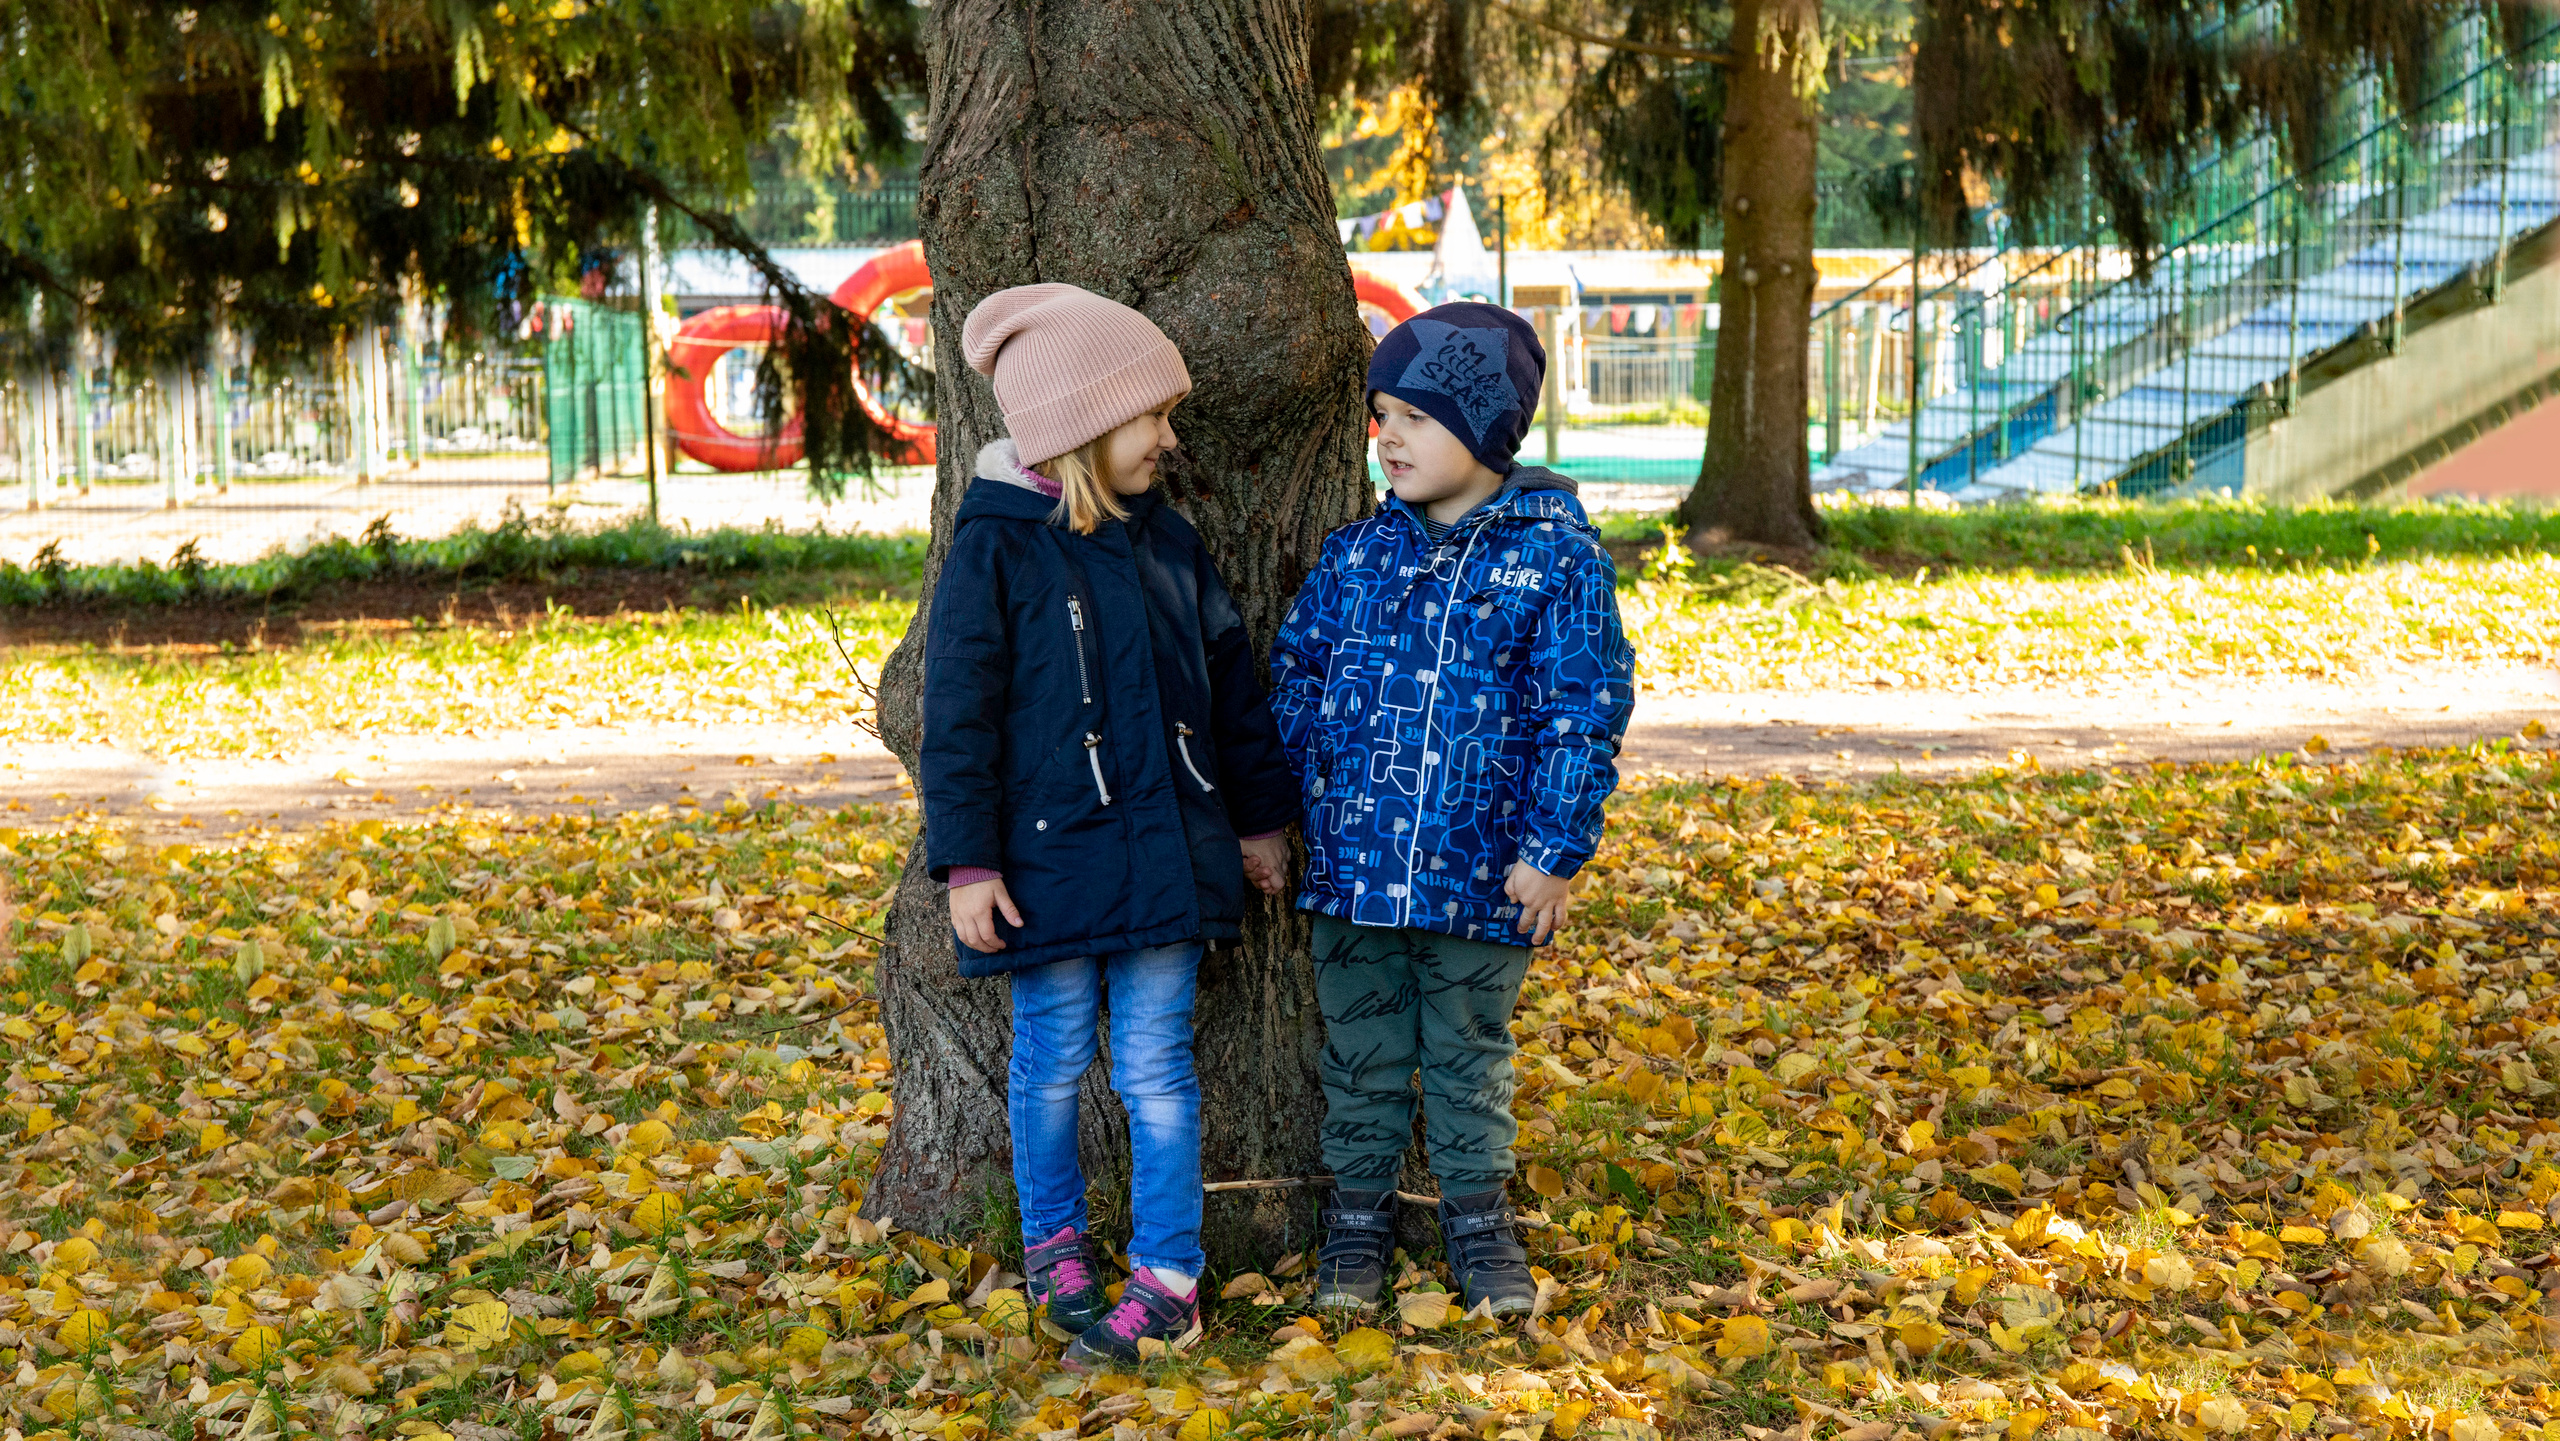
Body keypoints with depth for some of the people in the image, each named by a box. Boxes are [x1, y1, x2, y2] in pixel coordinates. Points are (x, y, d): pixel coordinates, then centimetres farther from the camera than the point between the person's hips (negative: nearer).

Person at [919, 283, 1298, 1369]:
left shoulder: (1167, 541, 6)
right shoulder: (995, 548, -9)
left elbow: (1230, 681, 15)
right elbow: (959, 715, -9)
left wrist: (1259, 817, 18)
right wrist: (968, 861, -11)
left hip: (1165, 857, 3)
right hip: (1049, 862, -3)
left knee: (1157, 1067, 5)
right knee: (1052, 1065, 10)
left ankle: (1166, 1273, 14)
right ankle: (1055, 1246, 30)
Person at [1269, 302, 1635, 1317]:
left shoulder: (1558, 558, -7)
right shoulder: (1354, 552, 4)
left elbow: (1586, 710, -7)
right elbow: (1295, 674, 12)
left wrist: (1554, 851, -9)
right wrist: (1304, 802, 5)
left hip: (1478, 876, -3)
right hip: (1351, 864, 3)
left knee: (1469, 1053, 13)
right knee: (1361, 1050, 13)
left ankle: (1477, 1217, 29)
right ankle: (1359, 1214, 28)